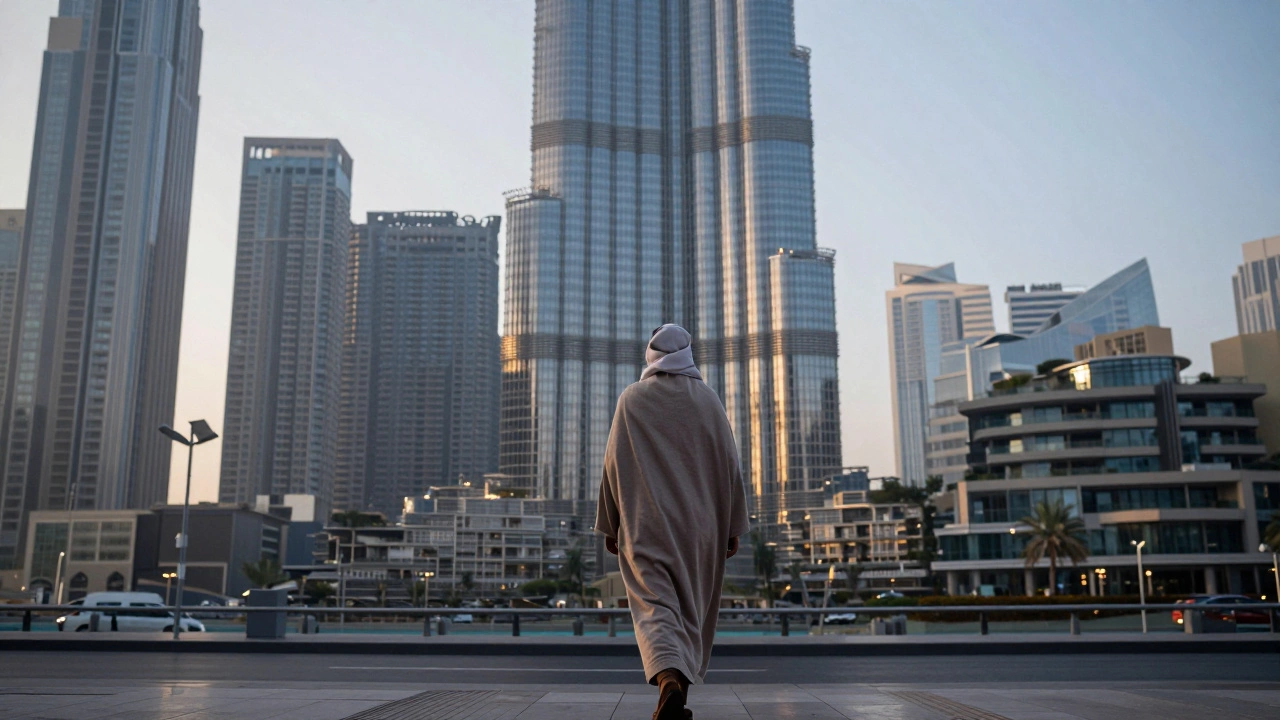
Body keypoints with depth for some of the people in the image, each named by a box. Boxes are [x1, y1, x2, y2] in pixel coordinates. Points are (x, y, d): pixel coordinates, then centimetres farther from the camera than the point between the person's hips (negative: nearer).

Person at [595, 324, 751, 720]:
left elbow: (613, 463, -1)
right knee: (692, 606, 14)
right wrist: (734, 527, 8)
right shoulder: (708, 399, 4)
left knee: (654, 605, -6)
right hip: (699, 524, 2)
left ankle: (669, 681, -31)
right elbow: (729, 465, 3)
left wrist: (609, 525, 7)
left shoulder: (632, 398, 1)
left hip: (645, 525, -2)